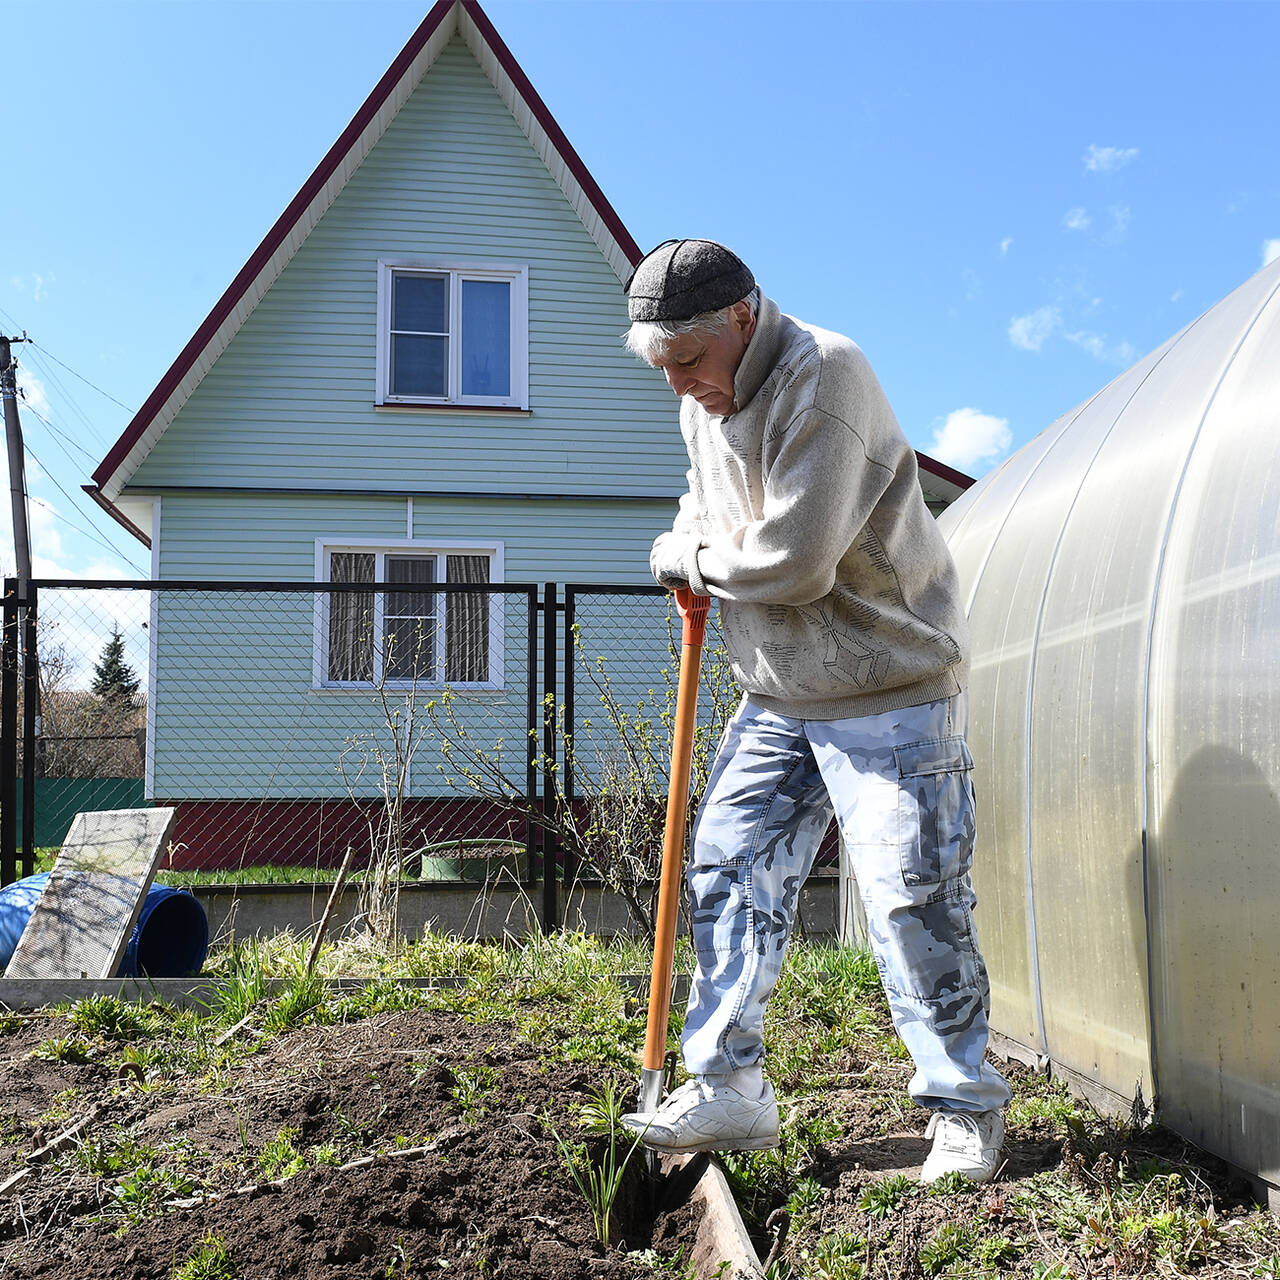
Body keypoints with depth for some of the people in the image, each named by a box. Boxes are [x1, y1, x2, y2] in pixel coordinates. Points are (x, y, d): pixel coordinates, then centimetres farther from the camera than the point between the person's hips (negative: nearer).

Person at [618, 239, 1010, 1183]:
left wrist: (687, 558, -9)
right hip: (778, 696, 8)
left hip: (890, 688, -8)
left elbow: (794, 558, -27)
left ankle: (967, 1108, 12)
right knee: (728, 868, 5)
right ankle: (731, 1089, 14)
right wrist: (693, 547, 2)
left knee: (913, 901, -5)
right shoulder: (703, 405, 8)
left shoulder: (823, 377, -20)